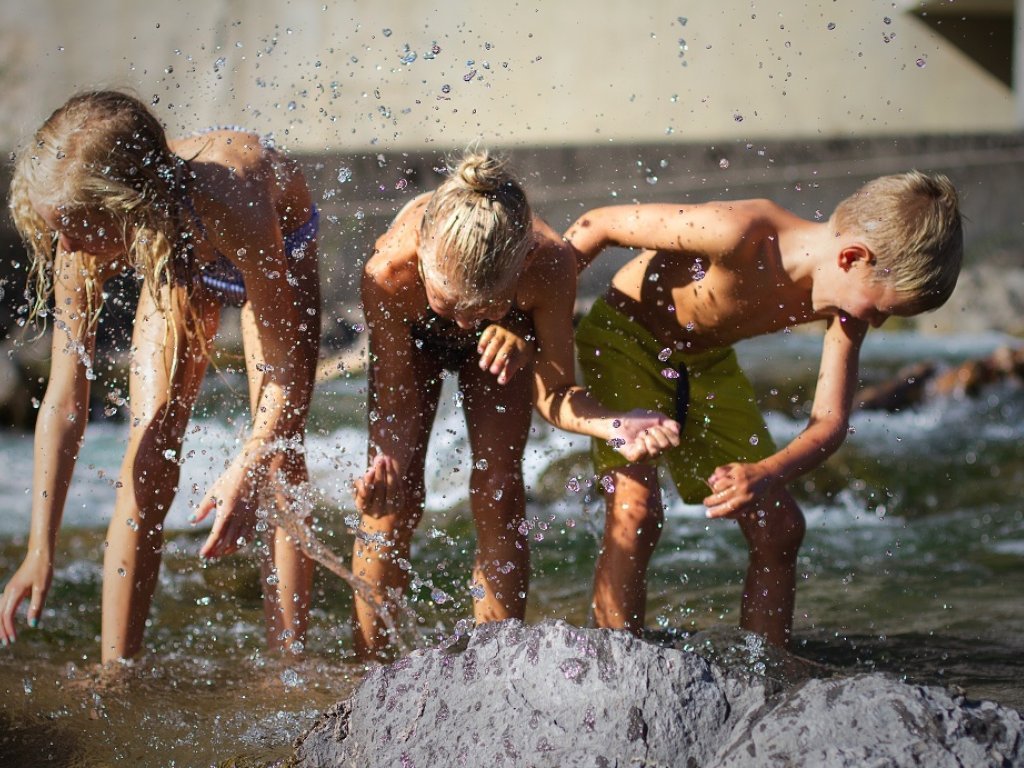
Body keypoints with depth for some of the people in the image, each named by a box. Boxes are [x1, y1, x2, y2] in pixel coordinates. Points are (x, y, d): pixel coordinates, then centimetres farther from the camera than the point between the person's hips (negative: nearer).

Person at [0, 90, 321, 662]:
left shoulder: (230, 204, -48)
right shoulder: (82, 247, -34)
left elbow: (287, 363, -38)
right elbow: (66, 399, -29)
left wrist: (246, 473, -50)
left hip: (280, 250, -3)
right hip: (179, 266, 3)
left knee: (280, 456, -14)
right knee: (148, 450, -10)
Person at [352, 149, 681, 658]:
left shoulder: (550, 265, -42)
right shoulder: (390, 273, -43)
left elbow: (554, 395, -29)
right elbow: (396, 407, -30)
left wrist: (614, 427, -49)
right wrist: (387, 461, -51)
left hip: (506, 337, 0)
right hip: (413, 335, 0)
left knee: (498, 492, -8)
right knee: (393, 500, -8)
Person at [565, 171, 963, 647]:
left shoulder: (850, 290, -16)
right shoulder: (739, 234, -36)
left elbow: (830, 421, -16)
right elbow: (597, 225, -26)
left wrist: (767, 475, -36)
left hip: (708, 362, 6)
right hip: (623, 337, -6)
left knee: (779, 527, 2)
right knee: (635, 511, -24)